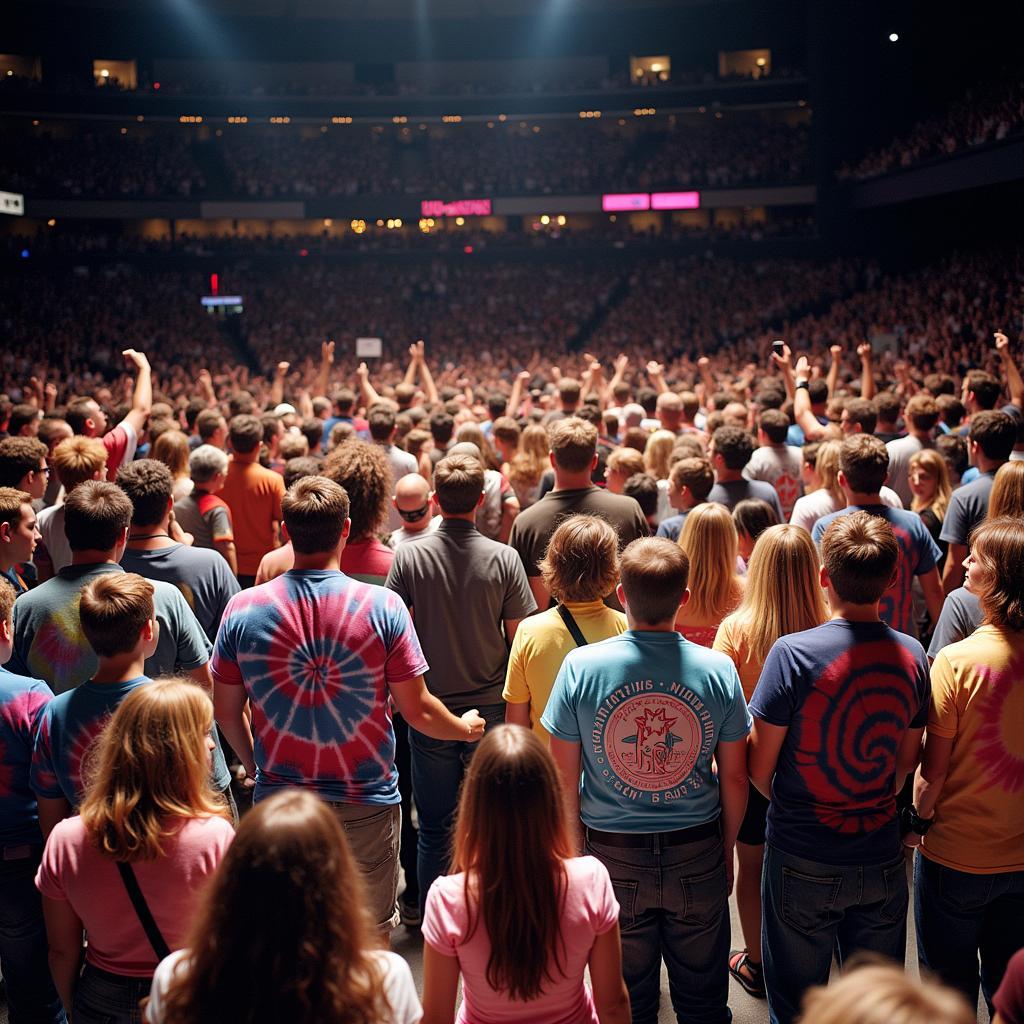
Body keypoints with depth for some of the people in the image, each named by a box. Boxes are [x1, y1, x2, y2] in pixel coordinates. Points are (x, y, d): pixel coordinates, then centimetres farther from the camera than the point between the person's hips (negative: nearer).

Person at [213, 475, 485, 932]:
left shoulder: (243, 609, -8)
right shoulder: (383, 607, -14)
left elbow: (226, 711, 2)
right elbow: (417, 711, -8)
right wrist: (466, 728, 13)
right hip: (366, 805, -1)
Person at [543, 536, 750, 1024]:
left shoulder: (581, 666, -14)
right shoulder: (718, 669, -11)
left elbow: (564, 777, -9)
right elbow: (735, 777, -2)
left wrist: (573, 850, 5)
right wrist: (726, 850, 13)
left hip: (613, 856, 0)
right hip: (697, 856, 1)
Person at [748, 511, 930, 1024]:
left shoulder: (794, 653, -21)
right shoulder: (912, 655, -6)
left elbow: (759, 767, -12)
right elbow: (906, 761, 6)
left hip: (803, 863, -3)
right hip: (882, 860, 4)